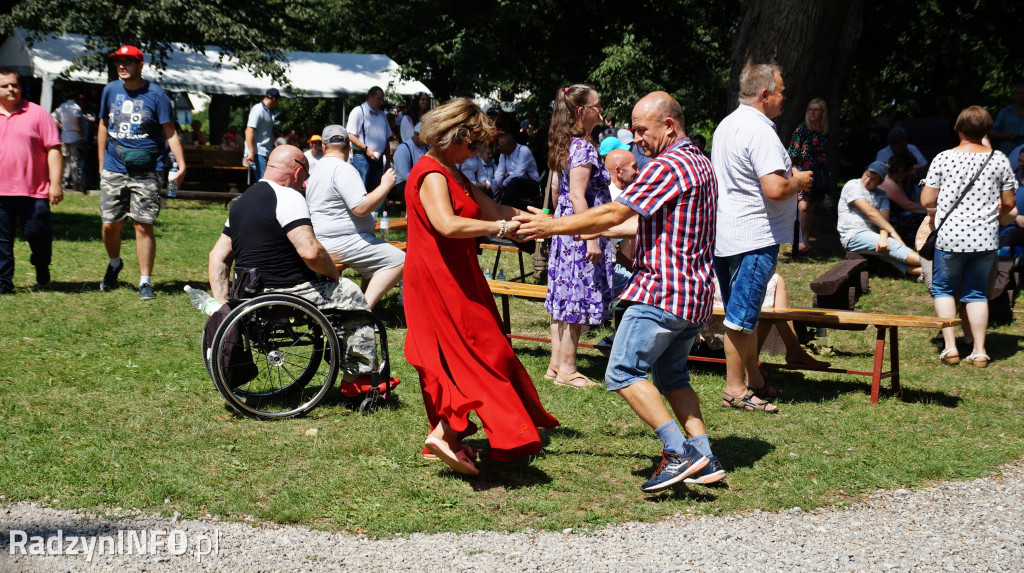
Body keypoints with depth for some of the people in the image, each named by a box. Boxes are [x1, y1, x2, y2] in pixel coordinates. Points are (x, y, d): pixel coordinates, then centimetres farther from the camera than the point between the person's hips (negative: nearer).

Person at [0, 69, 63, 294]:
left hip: (33, 191, -2)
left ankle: (41, 265, 28)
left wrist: (55, 183, -7)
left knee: (37, 233, 0)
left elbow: (53, 149, 0)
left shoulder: (38, 114, 2)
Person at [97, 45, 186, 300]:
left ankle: (145, 282, 3)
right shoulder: (110, 91, 7)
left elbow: (170, 133, -5)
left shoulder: (155, 94, -5)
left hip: (147, 172, -4)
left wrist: (181, 165, -17)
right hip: (113, 171, 4)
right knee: (110, 225, 5)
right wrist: (102, 163, 16)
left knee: (143, 226, -5)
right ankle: (114, 264, 35)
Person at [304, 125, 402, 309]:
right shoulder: (342, 169, -16)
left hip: (324, 240, 11)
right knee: (398, 260, -15)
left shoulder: (317, 170, 17)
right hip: (343, 242, -11)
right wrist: (385, 186, -15)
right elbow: (361, 207, -25)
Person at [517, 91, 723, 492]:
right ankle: (704, 458, 13)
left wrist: (552, 226, -9)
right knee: (672, 375, 19)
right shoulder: (701, 164, 17)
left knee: (623, 373, -7)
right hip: (697, 294, 10)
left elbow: (613, 213, -17)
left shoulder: (668, 166, -16)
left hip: (663, 291, -10)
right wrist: (599, 231, 22)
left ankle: (679, 452, -13)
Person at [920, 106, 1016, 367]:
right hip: (986, 238, 2)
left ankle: (950, 346, 7)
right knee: (977, 292, 14)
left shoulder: (943, 159, -6)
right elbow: (1008, 203, 6)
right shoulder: (999, 159, -1)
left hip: (950, 237, -2)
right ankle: (979, 351, 10)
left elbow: (927, 201, -3)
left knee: (942, 287, 15)